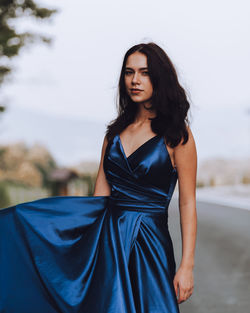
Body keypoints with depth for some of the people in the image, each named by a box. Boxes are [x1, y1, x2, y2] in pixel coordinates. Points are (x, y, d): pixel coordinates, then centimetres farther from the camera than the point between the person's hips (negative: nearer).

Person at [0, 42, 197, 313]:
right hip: (106, 235, 5)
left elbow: (187, 203, -6)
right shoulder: (115, 132, 10)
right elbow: (100, 194, 9)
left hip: (148, 242, -4)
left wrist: (186, 266, -11)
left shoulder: (176, 135, -5)